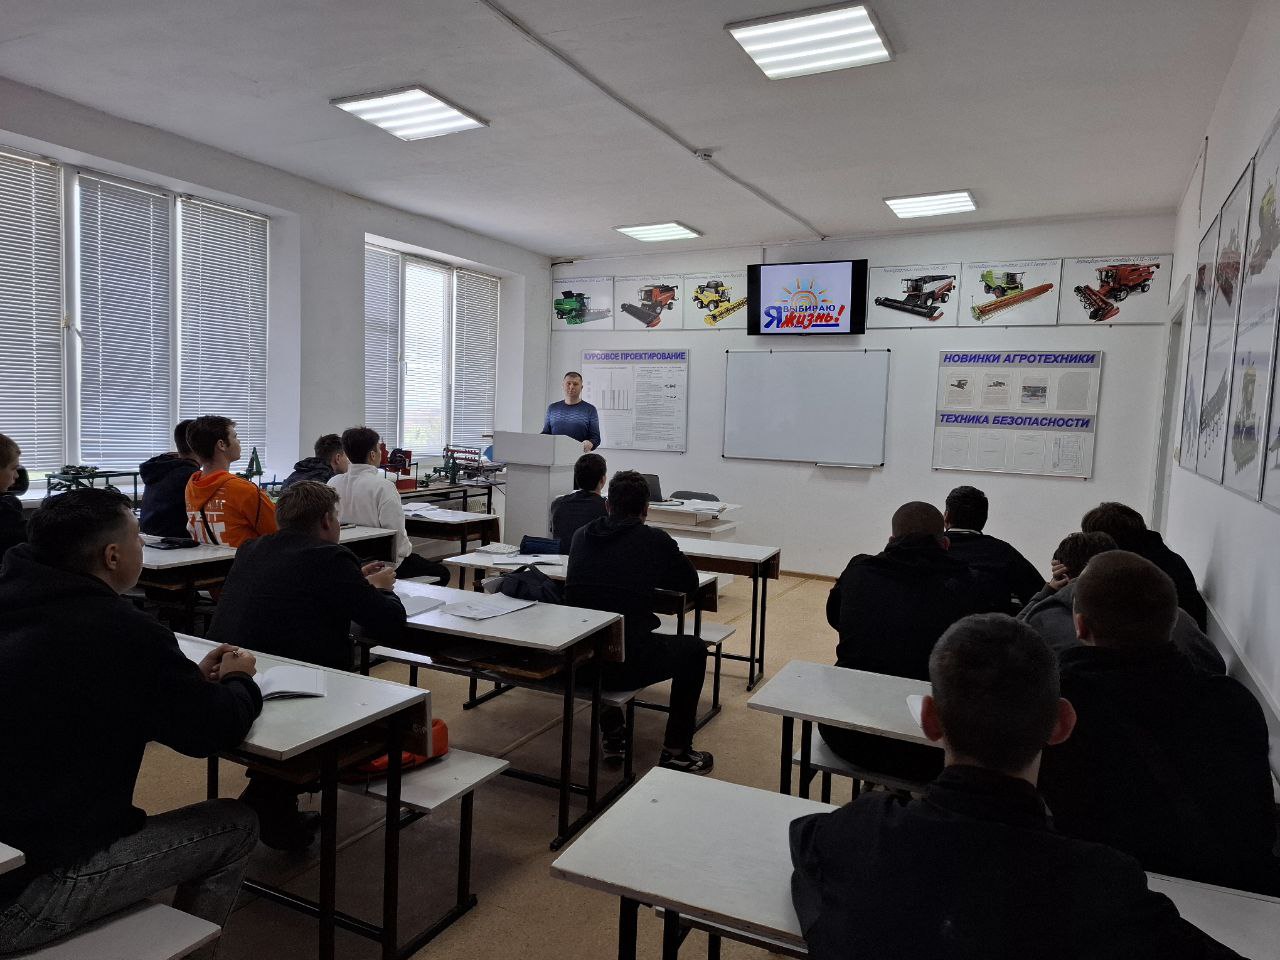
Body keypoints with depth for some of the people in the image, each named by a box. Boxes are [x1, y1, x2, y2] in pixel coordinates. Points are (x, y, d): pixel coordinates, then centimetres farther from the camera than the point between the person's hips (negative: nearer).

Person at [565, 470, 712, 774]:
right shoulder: (655, 540, -4)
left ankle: (611, 735, 39)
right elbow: (690, 583, 11)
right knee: (693, 649, 22)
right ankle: (676, 752, 24)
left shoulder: (581, 536, 8)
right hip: (625, 663, -5)